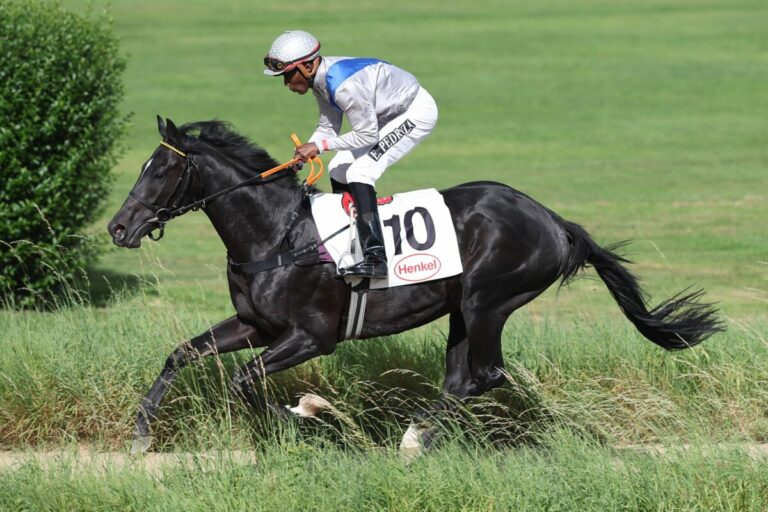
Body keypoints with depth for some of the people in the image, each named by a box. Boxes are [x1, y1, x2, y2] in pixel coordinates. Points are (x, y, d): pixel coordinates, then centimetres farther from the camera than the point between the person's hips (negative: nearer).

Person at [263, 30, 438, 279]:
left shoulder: (344, 86, -34)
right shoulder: (321, 78, -5)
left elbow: (367, 135, -26)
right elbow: (328, 127, 4)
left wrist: (320, 144, -25)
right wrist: (303, 154, -13)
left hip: (417, 112, -10)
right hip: (387, 113, 10)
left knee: (359, 172, -22)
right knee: (338, 171, 12)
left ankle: (374, 257, -29)